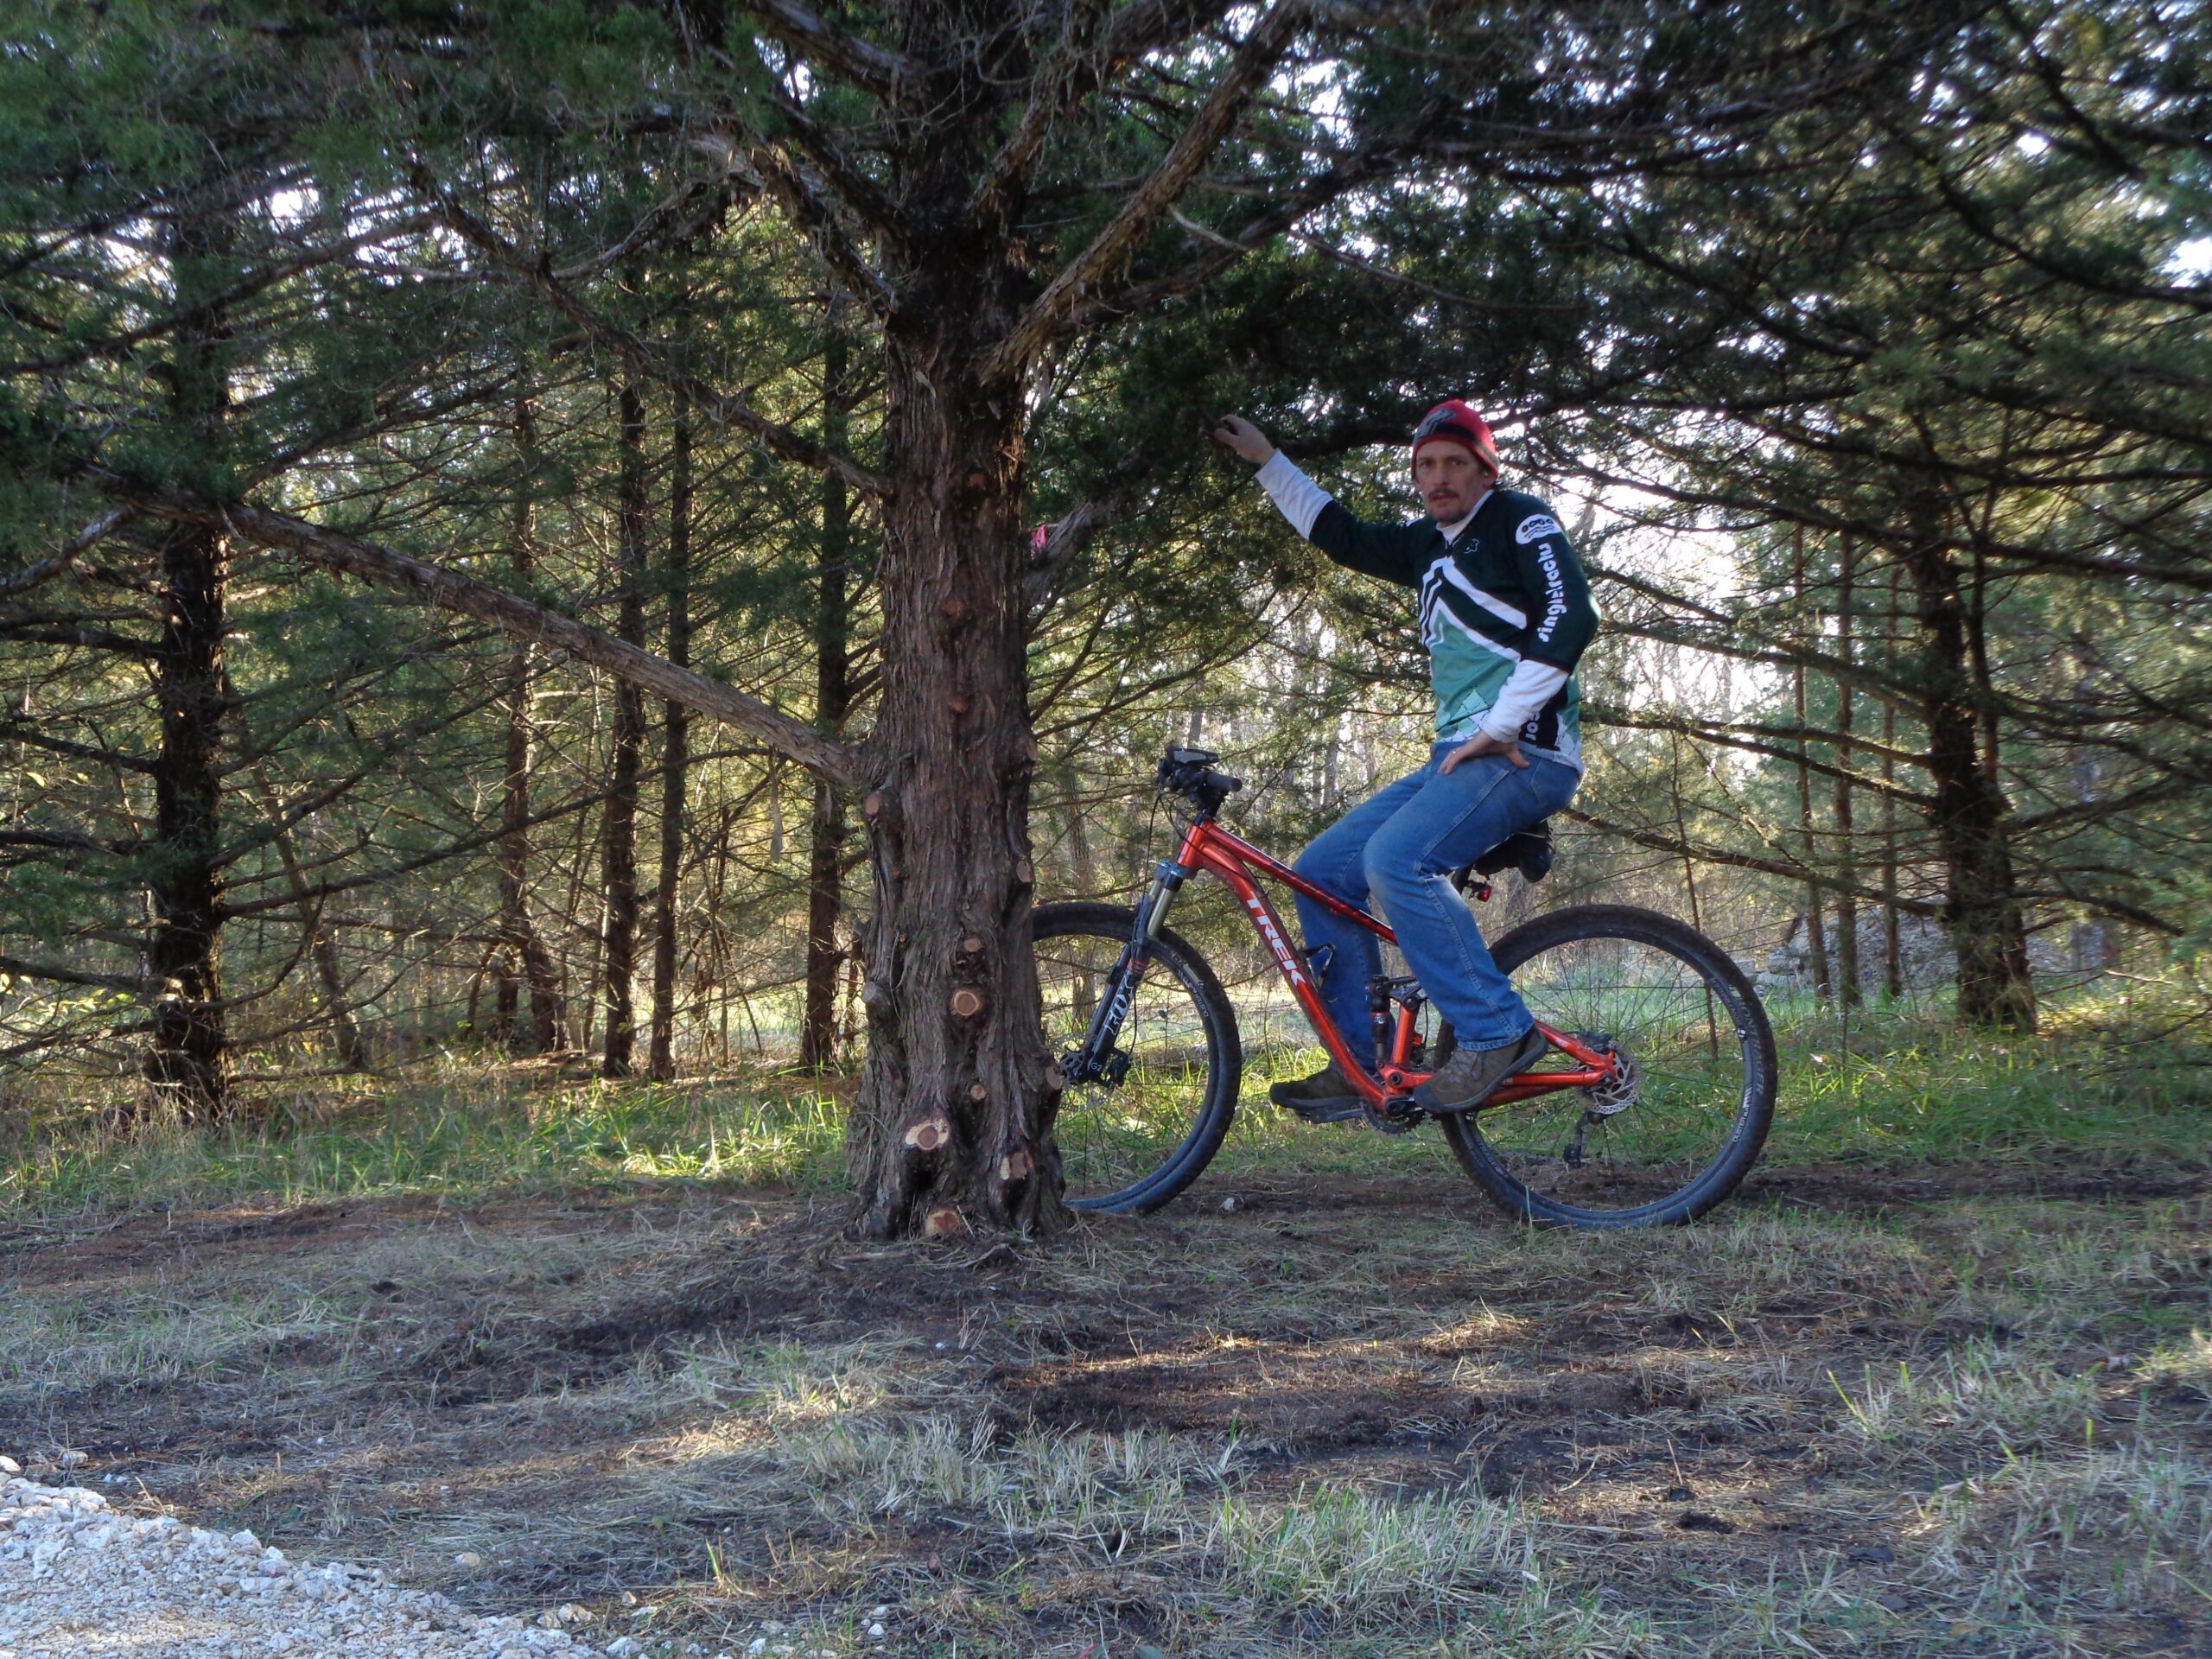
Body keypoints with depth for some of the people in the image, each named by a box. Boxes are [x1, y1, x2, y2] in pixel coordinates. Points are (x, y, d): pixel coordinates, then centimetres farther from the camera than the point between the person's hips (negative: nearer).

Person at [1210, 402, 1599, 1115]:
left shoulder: (1520, 521, -3)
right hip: (1458, 756, 9)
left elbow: (1571, 615, -18)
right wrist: (1268, 461, 30)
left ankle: (1498, 1032, -21)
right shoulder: (1430, 545, 20)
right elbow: (1343, 536, 33)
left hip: (1526, 752, -9)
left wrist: (1501, 727, -20)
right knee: (1322, 871, 3)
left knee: (1397, 859, -30)